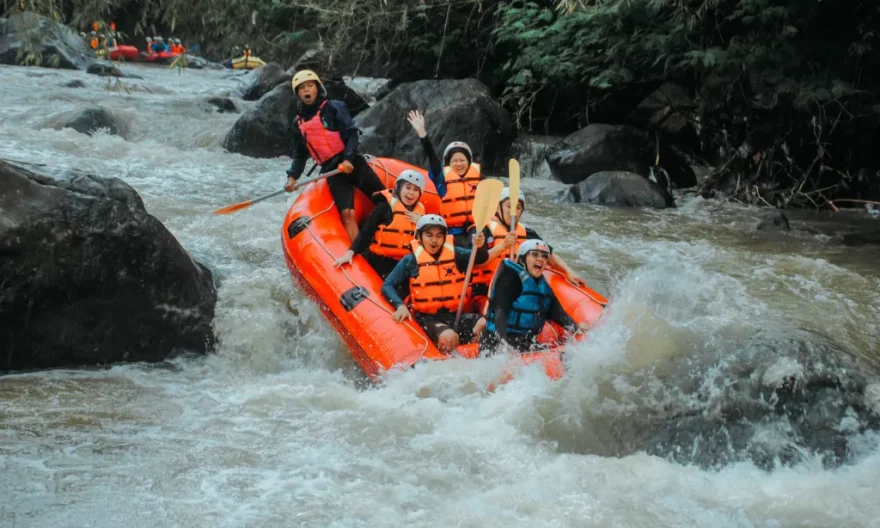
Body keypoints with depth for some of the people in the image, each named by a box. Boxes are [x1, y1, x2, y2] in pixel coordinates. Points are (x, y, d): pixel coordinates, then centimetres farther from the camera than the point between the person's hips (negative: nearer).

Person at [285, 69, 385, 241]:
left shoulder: (333, 107, 1)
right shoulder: (298, 122, 13)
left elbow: (352, 134, -6)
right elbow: (300, 154, 21)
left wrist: (349, 159, -19)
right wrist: (293, 176, 6)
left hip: (351, 163, -2)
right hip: (331, 170, 2)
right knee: (347, 213, -13)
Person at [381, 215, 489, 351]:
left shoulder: (455, 254, 5)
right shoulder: (410, 261, 0)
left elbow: (481, 258, -10)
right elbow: (387, 286, 1)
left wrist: (479, 247, -34)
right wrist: (400, 305, -18)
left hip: (455, 315, 4)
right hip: (426, 318, -4)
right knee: (448, 337, -35)